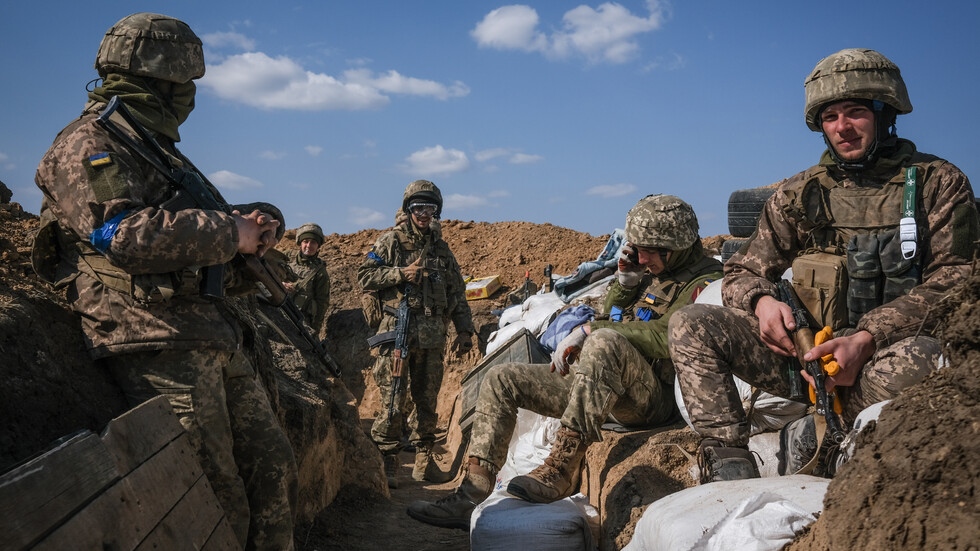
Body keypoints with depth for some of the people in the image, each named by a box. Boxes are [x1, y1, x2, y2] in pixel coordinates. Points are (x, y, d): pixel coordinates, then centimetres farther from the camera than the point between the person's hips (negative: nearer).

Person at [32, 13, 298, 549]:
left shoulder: (156, 147, 24)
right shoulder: (86, 144, -5)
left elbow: (190, 222, 27)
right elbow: (127, 233, -22)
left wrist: (256, 220, 4)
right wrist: (231, 231, -13)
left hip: (215, 337, 9)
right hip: (157, 345, -9)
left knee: (272, 466, 8)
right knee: (220, 503, -7)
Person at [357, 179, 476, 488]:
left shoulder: (441, 248, 17)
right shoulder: (391, 241, 4)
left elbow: (457, 294, 19)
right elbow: (364, 276, -1)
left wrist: (464, 329, 11)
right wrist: (401, 274, -12)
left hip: (433, 338, 4)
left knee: (427, 400, 8)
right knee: (393, 399, -6)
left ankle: (424, 458, 18)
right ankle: (387, 462, 1)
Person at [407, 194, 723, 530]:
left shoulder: (704, 280, -6)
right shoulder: (649, 273, 20)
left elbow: (667, 337, -23)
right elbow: (611, 318, 27)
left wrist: (588, 331, -19)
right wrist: (624, 281, 7)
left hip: (654, 396, -9)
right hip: (595, 383, 9)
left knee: (603, 342, -40)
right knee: (501, 380, 1)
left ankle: (561, 470, -36)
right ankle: (469, 499, -5)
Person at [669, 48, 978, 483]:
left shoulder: (939, 183, 4)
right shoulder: (798, 194, 12)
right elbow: (743, 272, 13)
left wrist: (867, 340, -21)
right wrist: (762, 301, -14)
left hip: (887, 350, -3)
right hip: (806, 350, 3)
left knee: (919, 357, -40)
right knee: (691, 325, -16)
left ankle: (817, 435, -16)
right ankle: (729, 464, -26)